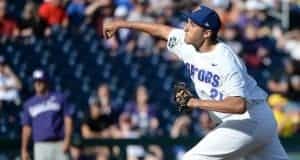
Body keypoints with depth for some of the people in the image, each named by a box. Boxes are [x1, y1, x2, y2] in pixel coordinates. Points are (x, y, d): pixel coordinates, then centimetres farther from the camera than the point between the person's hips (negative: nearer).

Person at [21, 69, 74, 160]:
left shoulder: (59, 98, 8)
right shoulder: (29, 104, 13)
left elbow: (68, 119, 3)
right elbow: (26, 127, 14)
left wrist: (67, 140, -10)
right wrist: (24, 150, 9)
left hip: (60, 145, -1)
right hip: (40, 145, 1)